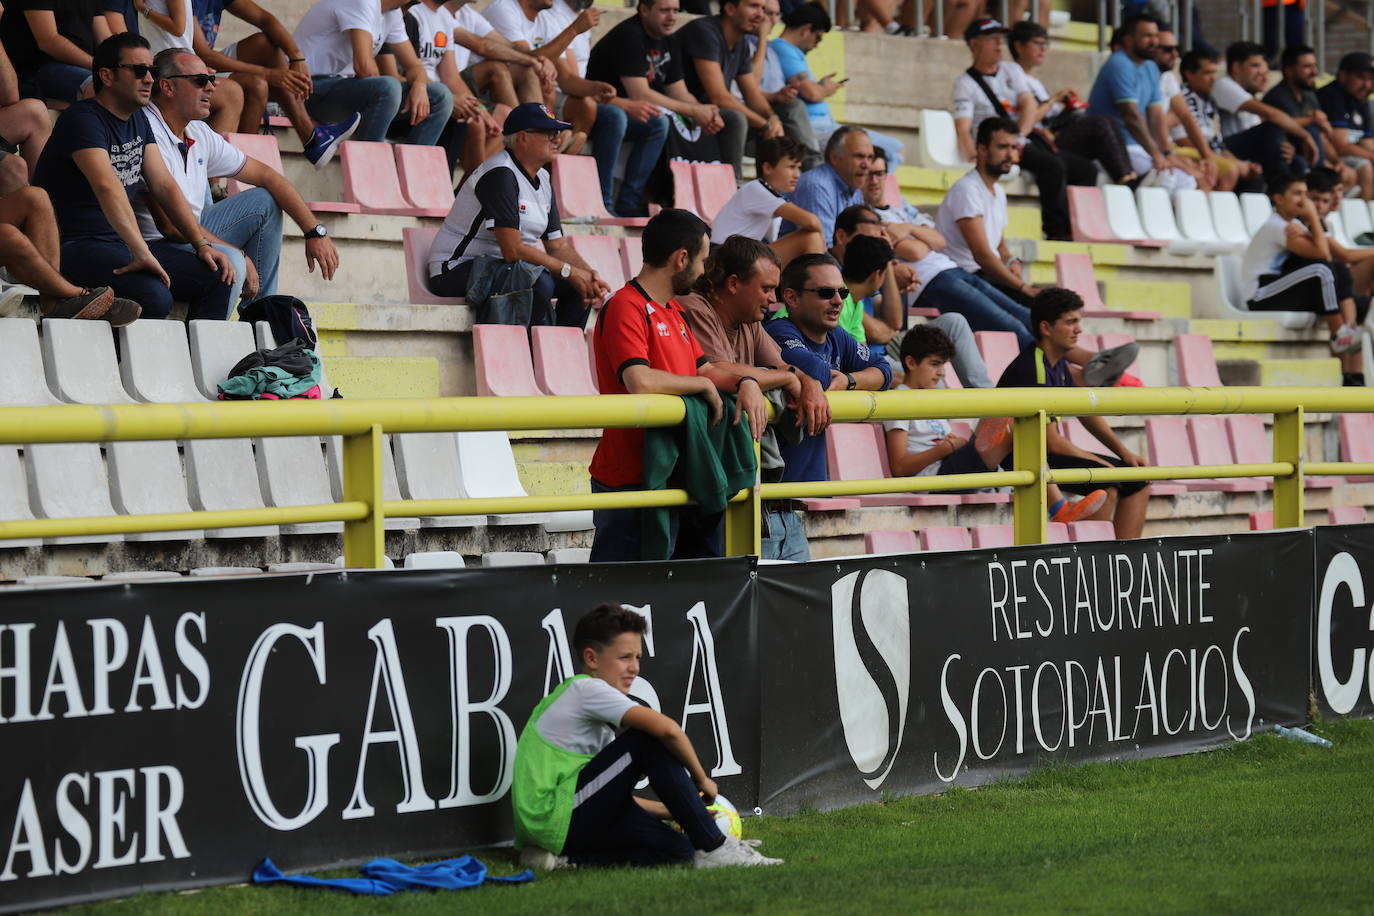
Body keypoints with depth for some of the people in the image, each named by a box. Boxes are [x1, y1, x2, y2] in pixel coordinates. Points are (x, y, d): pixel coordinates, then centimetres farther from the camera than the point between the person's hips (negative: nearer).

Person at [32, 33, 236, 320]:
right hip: (76, 246, -9)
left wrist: (202, 243, 2)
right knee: (155, 296, -34)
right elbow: (108, 187, -29)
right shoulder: (83, 120, -15)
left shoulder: (138, 120, 15)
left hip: (123, 243, 9)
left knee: (216, 278, -5)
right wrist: (142, 253, -40)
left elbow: (164, 186, 15)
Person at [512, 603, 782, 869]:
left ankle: (565, 858, -2)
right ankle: (713, 847, -10)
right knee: (650, 741, -14)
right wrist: (701, 778, -8)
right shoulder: (587, 688, -7)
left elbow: (615, 795, 24)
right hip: (556, 816, -10)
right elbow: (667, 729, -22)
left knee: (677, 849, 0)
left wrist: (677, 811, 16)